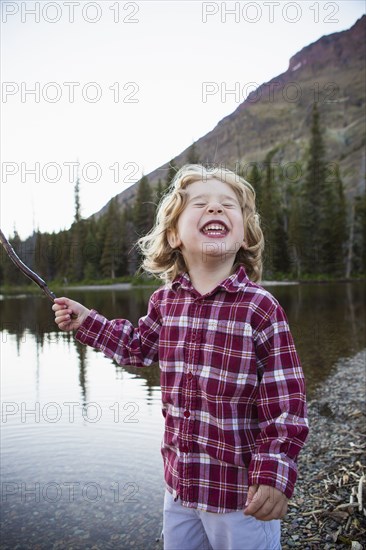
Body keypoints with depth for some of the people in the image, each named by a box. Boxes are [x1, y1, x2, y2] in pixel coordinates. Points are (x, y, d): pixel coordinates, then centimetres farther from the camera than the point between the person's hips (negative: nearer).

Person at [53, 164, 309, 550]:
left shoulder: (260, 308, -19)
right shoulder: (165, 301, -3)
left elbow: (285, 402, -15)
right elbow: (138, 345, 17)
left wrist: (274, 475, -20)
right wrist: (86, 321, 13)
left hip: (242, 494, -5)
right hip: (180, 483, 5)